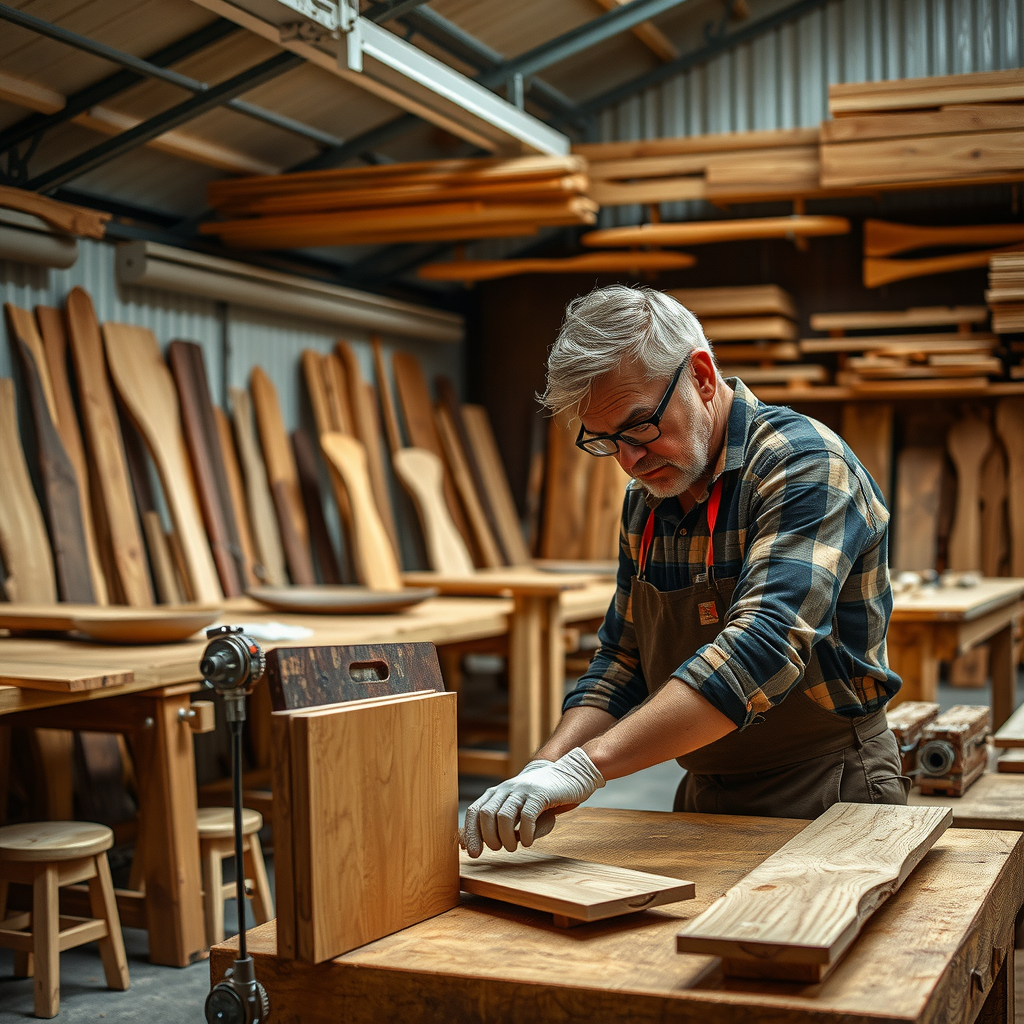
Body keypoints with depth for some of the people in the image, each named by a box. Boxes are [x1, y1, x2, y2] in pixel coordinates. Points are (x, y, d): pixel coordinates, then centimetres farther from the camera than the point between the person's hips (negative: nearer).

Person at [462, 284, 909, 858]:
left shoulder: (803, 465, -16)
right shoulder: (646, 501, 7)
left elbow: (763, 647, -29)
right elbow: (623, 660, 11)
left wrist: (587, 766, -36)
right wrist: (544, 772, -8)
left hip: (826, 800, -5)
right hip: (705, 800, 5)